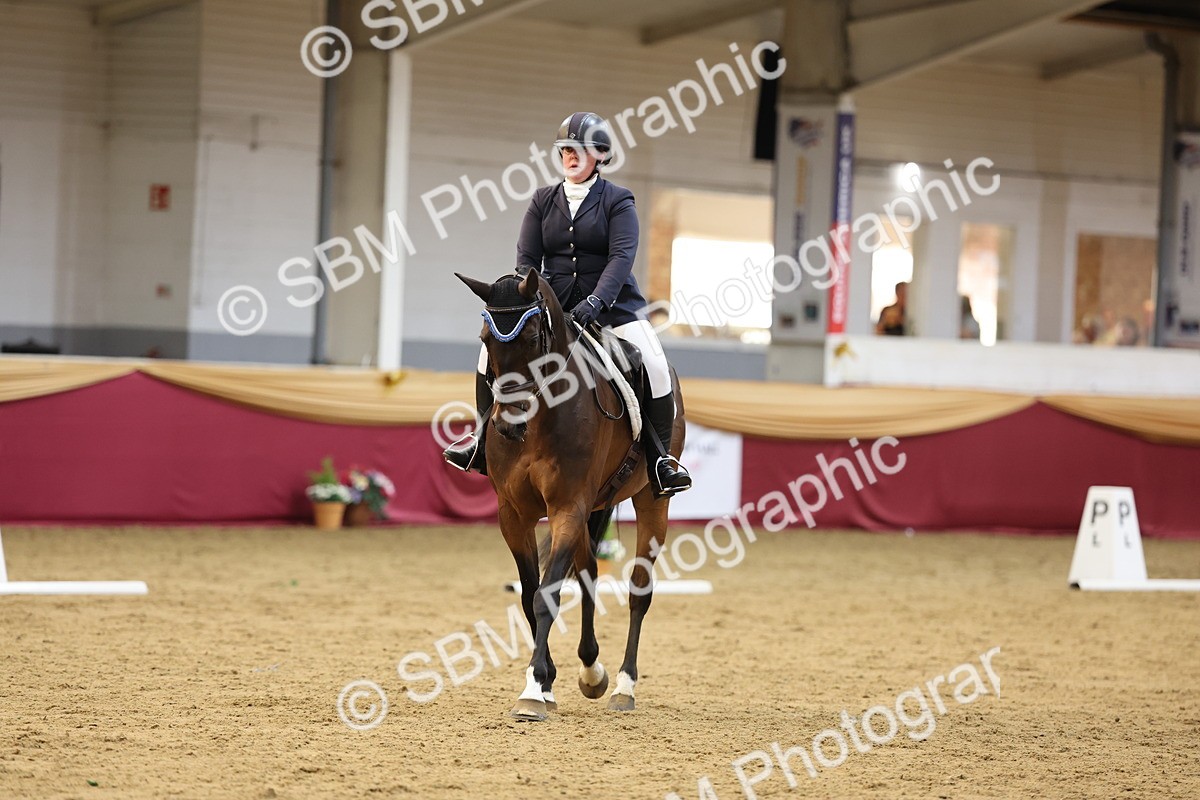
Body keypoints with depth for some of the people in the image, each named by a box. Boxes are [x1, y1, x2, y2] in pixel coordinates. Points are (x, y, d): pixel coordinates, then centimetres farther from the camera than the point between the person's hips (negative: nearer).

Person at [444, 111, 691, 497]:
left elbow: (622, 256, -14)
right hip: (553, 303, 3)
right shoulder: (544, 200, 10)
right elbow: (526, 258, 5)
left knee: (655, 368, -23)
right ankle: (485, 437, 1)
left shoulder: (617, 200, -1)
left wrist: (595, 302, -29)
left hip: (611, 304, -3)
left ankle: (660, 457, -10)